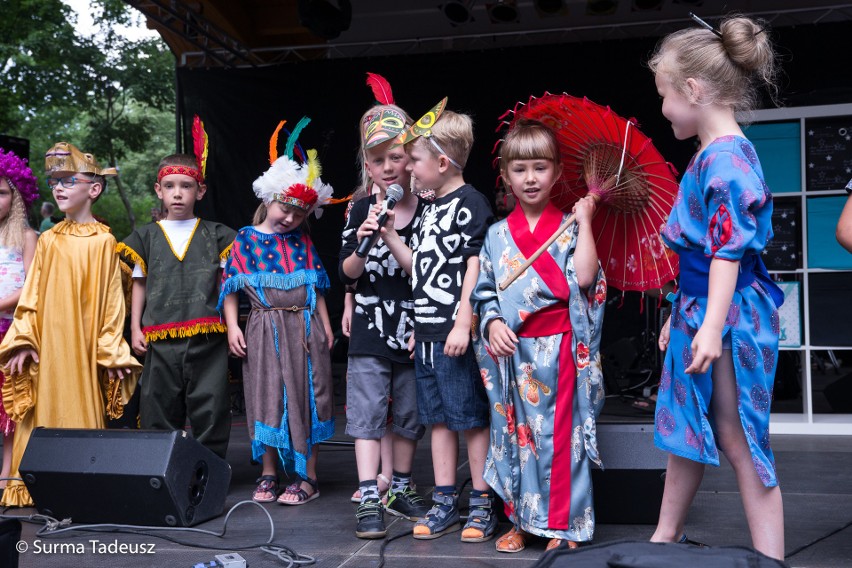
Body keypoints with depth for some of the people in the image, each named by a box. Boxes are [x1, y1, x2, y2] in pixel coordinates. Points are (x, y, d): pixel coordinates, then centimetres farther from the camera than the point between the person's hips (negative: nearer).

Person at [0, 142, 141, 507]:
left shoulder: (103, 241, -2)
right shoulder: (48, 241, 9)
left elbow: (111, 298, -1)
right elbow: (32, 293, 10)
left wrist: (111, 351, -2)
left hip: (86, 345, -3)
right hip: (47, 343, 3)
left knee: (81, 409, 0)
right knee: (46, 408, 4)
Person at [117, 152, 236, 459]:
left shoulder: (215, 235, 9)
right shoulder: (146, 236, 12)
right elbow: (139, 284, 15)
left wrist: (231, 324, 3)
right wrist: (135, 328, 9)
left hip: (207, 336, -1)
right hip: (160, 338, 1)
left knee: (209, 409, 1)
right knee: (158, 410, 5)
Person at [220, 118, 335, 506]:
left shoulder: (302, 241, 8)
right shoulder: (245, 239, 1)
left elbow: (316, 286, 11)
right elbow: (230, 285, 0)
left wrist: (325, 325, 7)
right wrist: (232, 326, -9)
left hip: (305, 327, 2)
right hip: (265, 328, -1)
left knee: (307, 398, 4)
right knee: (267, 399, 5)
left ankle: (308, 477, 13)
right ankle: (268, 474, 18)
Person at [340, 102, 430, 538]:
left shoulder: (428, 210, -2)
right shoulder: (361, 212, 2)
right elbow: (347, 274, -1)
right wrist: (363, 244, -17)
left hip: (414, 330, 0)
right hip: (370, 329, 0)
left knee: (409, 414, 12)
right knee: (367, 414, -3)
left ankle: (399, 490, 29)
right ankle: (369, 501, 1)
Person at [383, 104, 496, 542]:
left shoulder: (471, 204, -9)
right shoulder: (431, 209, 17)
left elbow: (475, 268, -14)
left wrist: (463, 324, -20)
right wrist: (388, 234, 7)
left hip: (456, 334, -8)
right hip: (426, 333, 9)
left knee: (471, 418, -1)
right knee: (438, 418, 12)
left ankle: (482, 505, 9)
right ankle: (444, 504, 20)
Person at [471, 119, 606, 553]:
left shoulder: (568, 228, 2)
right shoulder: (497, 235, 9)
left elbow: (584, 277, -14)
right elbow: (484, 291, 9)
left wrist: (585, 222, -11)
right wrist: (492, 323, -9)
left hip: (558, 349, -3)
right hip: (512, 351, 3)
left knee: (560, 434, 0)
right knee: (515, 432, 9)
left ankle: (563, 526, 11)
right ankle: (520, 521, 22)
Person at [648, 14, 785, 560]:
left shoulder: (726, 158, -18)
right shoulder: (714, 155, 12)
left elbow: (728, 250, -23)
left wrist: (712, 326, -26)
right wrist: (682, 315, 23)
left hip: (729, 317, -10)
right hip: (700, 310, 10)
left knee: (739, 441, -2)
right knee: (686, 429, 19)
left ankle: (771, 559, 9)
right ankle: (666, 537, 33)